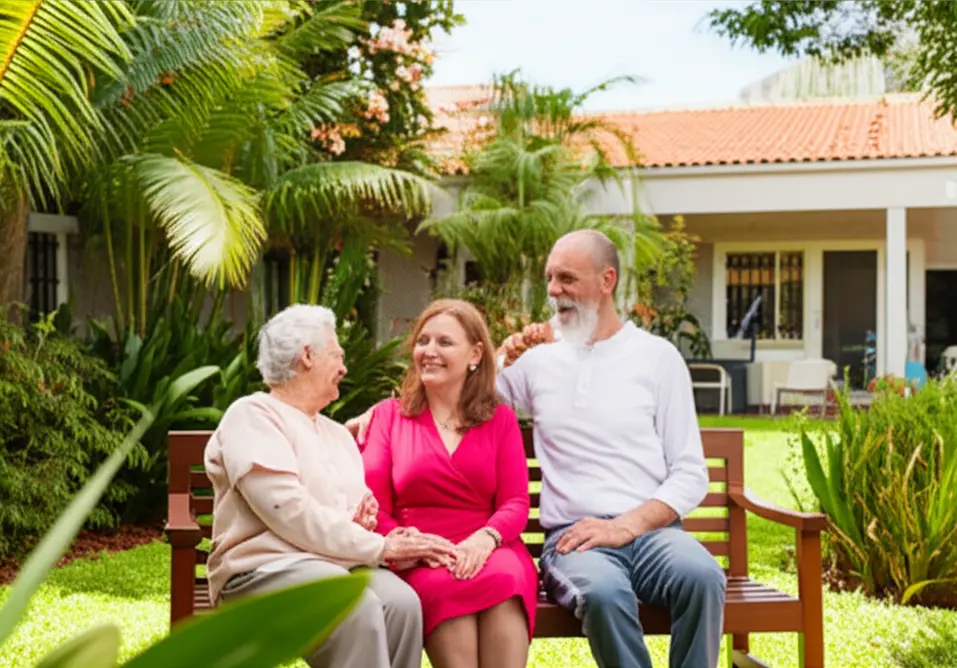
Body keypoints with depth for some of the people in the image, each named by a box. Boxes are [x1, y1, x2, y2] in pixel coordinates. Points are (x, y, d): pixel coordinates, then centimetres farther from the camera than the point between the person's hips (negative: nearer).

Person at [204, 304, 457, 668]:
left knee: (401, 601, -26)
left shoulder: (338, 434, 24)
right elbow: (291, 514, -15)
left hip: (341, 564, 7)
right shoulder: (253, 416, -2)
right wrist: (381, 546, -14)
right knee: (358, 610, -34)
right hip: (268, 567, -6)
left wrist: (362, 520, 0)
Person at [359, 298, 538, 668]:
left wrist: (485, 538, -18)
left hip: (487, 551, 1)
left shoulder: (500, 419, 16)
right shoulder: (389, 415, 13)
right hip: (418, 561, -1)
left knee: (504, 578, -35)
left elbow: (516, 503, 5)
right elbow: (373, 507, 5)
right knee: (448, 587, -35)